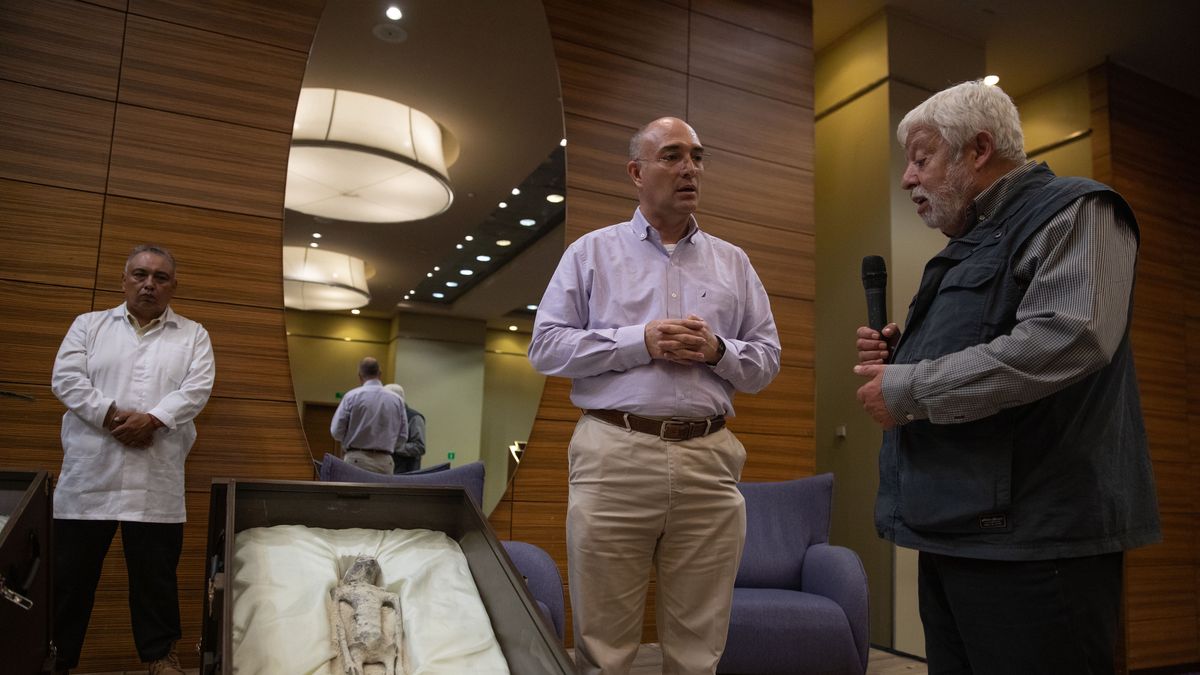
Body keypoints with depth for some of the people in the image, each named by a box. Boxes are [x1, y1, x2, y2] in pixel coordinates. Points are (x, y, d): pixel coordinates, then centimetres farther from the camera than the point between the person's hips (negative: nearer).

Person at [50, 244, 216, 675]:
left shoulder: (192, 335, 9)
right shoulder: (88, 325, 11)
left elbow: (197, 388, -4)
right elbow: (66, 379, -2)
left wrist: (153, 419, -18)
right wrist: (112, 416, -15)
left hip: (156, 479, 0)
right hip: (89, 472, 1)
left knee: (155, 573, 8)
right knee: (71, 573, 8)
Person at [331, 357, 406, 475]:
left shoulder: (352, 396, -4)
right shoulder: (397, 400, 2)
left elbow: (336, 431, -3)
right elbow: (403, 435, 6)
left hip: (357, 460, -2)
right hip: (385, 461, 2)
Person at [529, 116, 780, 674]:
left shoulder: (733, 263, 16)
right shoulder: (591, 252, 8)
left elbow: (767, 361, 15)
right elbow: (545, 347, 1)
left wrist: (717, 350, -6)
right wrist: (641, 341, -9)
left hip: (708, 461, 3)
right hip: (614, 455, -2)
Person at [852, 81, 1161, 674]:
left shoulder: (1072, 212, -6)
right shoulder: (971, 244, 22)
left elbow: (1065, 341, -25)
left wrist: (908, 388, -17)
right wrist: (899, 357, 9)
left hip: (1031, 539, -9)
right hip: (954, 533, 9)